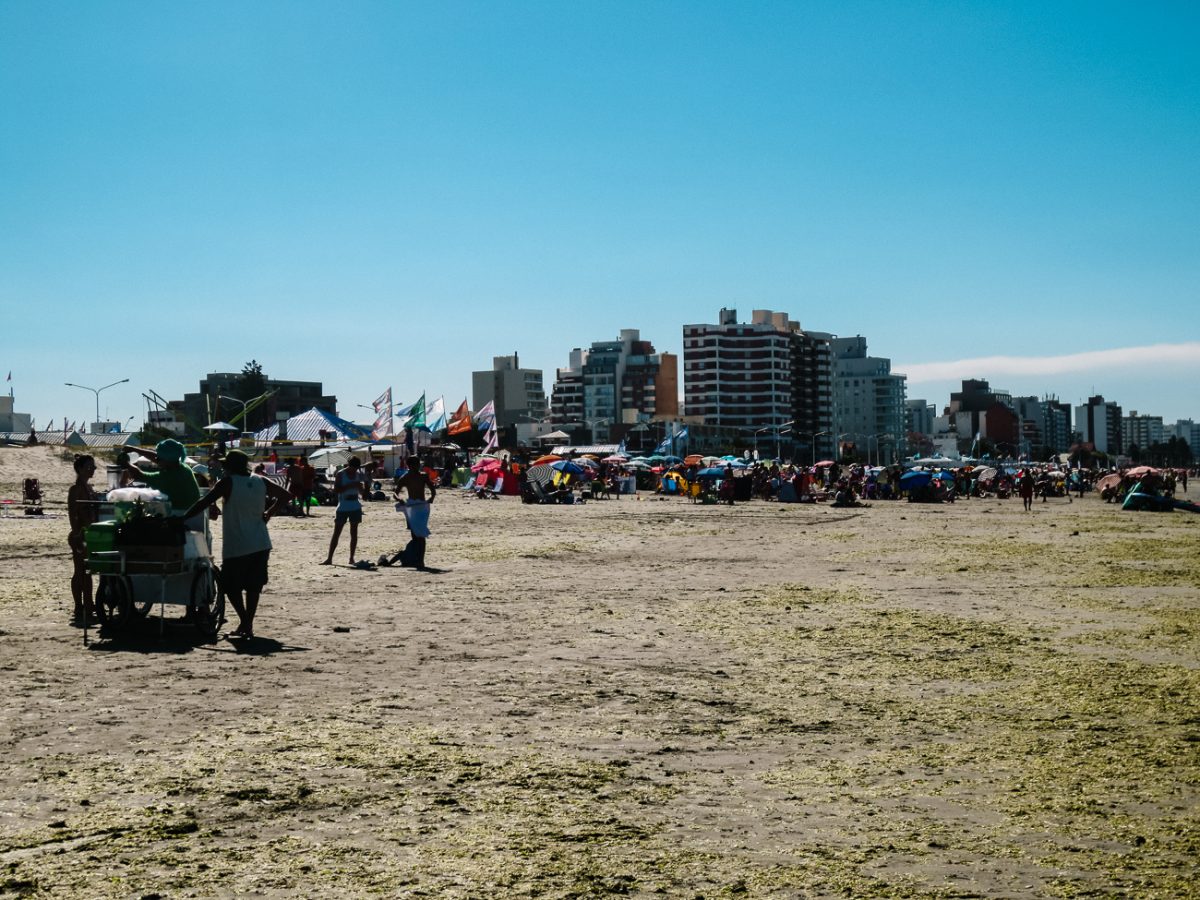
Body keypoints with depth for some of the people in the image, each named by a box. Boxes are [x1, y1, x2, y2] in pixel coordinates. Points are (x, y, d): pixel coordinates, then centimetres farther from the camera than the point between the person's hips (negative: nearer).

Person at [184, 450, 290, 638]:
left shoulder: (228, 483, -10)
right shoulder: (261, 481, 5)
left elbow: (203, 503, -15)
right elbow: (285, 495, 13)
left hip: (236, 547, -5)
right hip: (261, 545, 5)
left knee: (231, 586, 7)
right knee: (253, 586, 13)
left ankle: (244, 621, -8)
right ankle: (248, 625, 12)